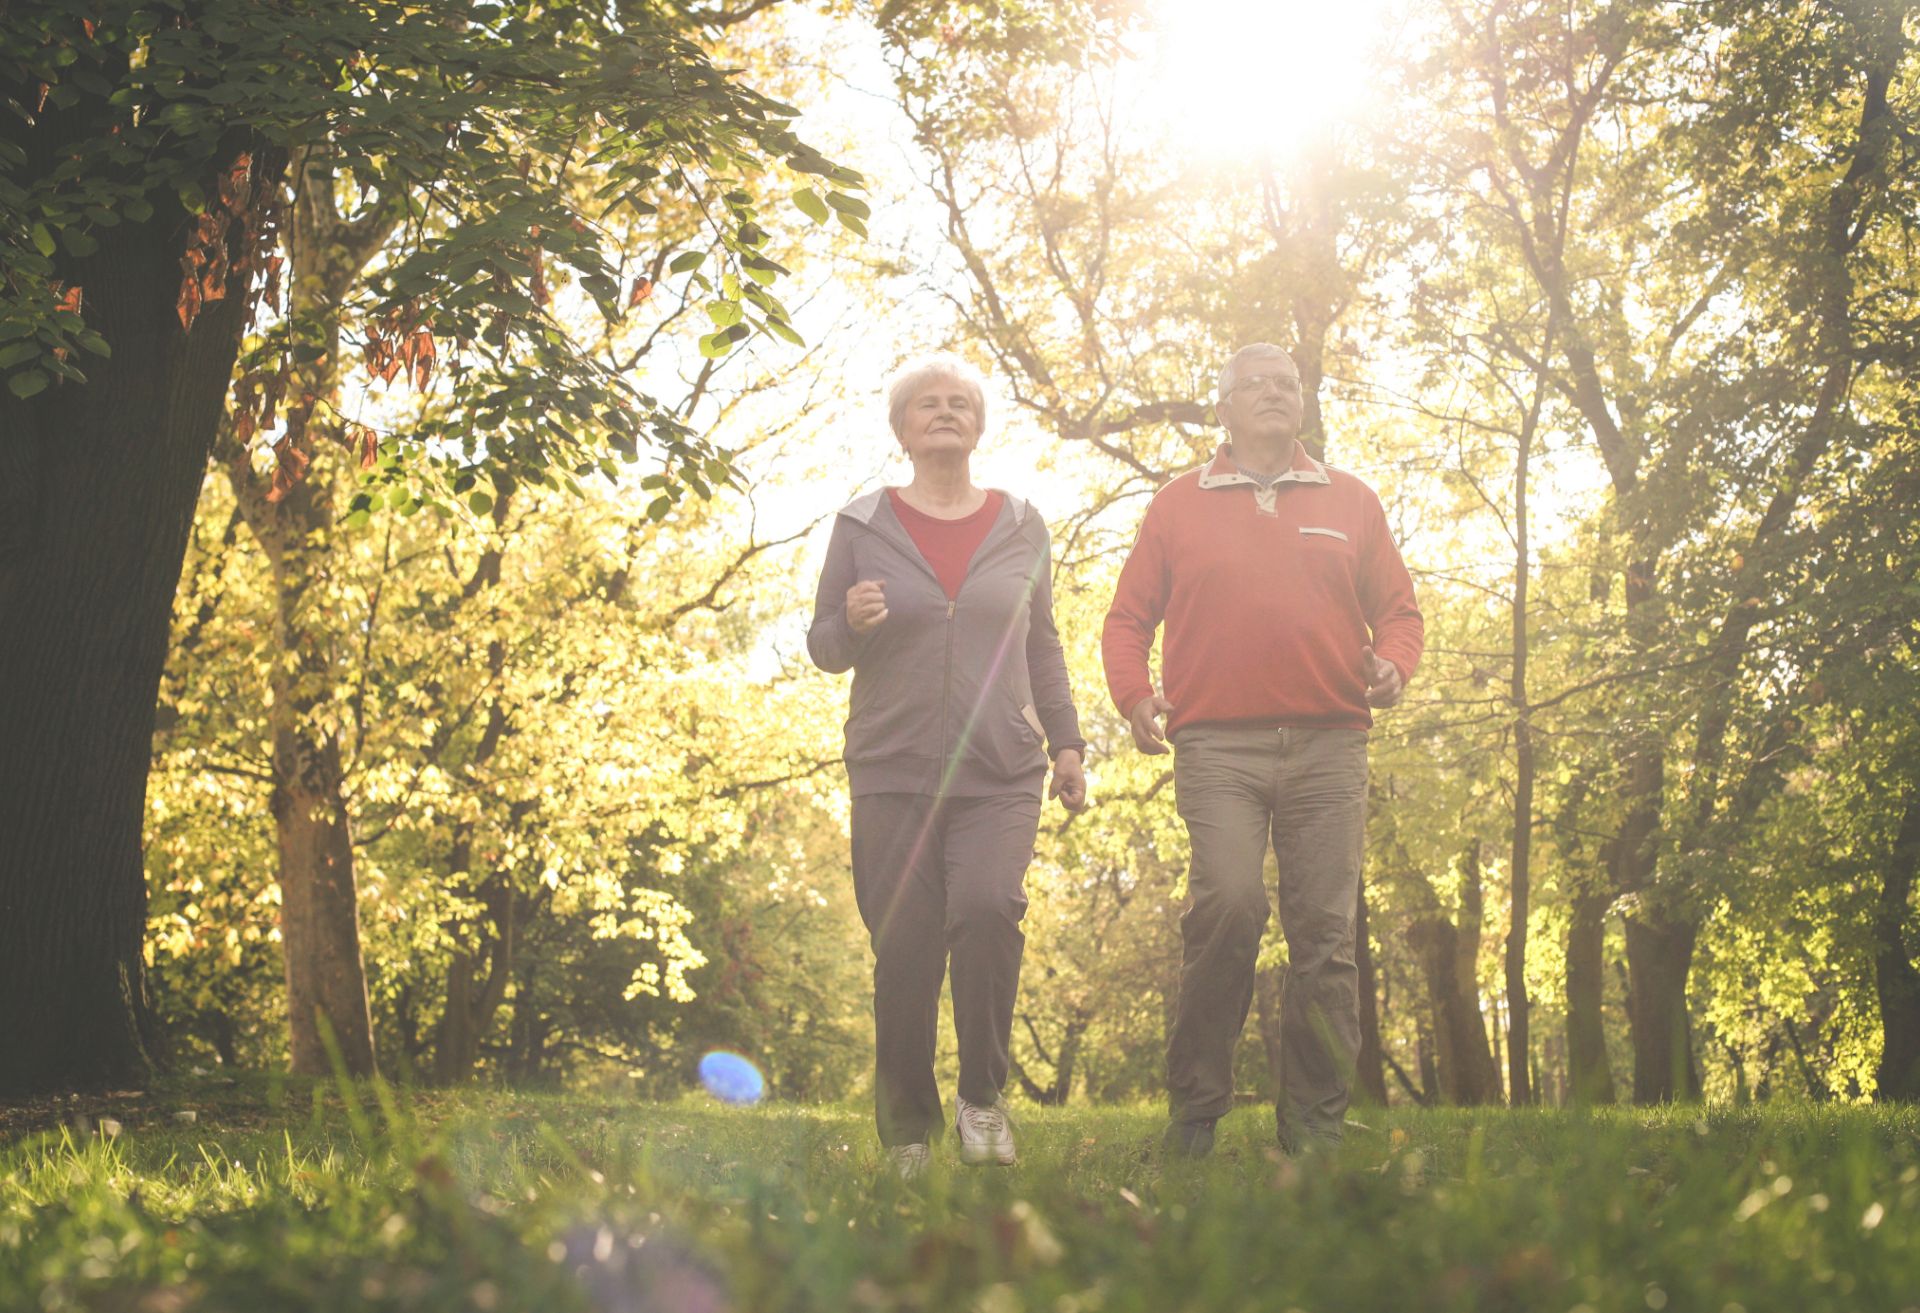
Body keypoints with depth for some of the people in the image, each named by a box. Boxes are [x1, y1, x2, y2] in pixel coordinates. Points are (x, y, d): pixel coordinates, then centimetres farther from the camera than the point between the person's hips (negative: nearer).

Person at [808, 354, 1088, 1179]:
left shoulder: (1021, 528, 12)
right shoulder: (861, 526, 7)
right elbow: (823, 649, 9)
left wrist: (1066, 743, 12)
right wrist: (851, 624, -13)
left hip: (1001, 772, 0)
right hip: (893, 771, 0)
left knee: (988, 904, -24)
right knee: (902, 952, -4)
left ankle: (984, 1095, -6)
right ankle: (906, 1135, 10)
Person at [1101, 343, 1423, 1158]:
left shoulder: (1351, 503, 19)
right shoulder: (1177, 506, 15)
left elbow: (1397, 609, 19)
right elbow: (1127, 618, 14)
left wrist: (1393, 665, -3)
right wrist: (1134, 695, -4)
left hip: (1328, 745, 2)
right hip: (1217, 746, -2)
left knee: (1325, 933, -2)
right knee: (1227, 904, -20)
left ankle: (1315, 1129, 3)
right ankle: (1195, 1109, -10)